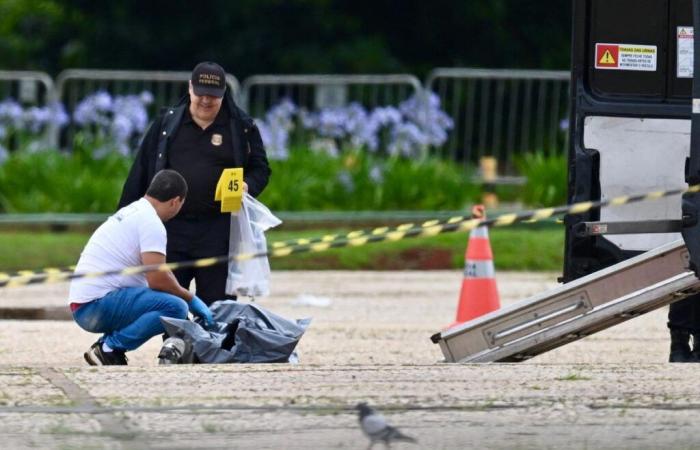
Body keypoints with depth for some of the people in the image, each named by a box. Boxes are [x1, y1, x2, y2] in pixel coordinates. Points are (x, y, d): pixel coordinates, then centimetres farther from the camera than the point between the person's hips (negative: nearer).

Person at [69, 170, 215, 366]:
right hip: (97, 306, -10)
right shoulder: (151, 223, -11)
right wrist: (191, 298, -1)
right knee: (175, 307, -22)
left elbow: (161, 272, 26)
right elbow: (158, 280, -17)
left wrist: (190, 298, 18)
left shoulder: (130, 212, 21)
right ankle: (109, 348, -15)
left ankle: (106, 344, 8)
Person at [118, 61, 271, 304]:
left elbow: (260, 169, 10)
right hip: (171, 227, 1)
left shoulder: (242, 127, 5)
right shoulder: (166, 123, 8)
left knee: (216, 302, 2)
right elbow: (140, 172, 10)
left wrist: (247, 186, -14)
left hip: (218, 231, -1)